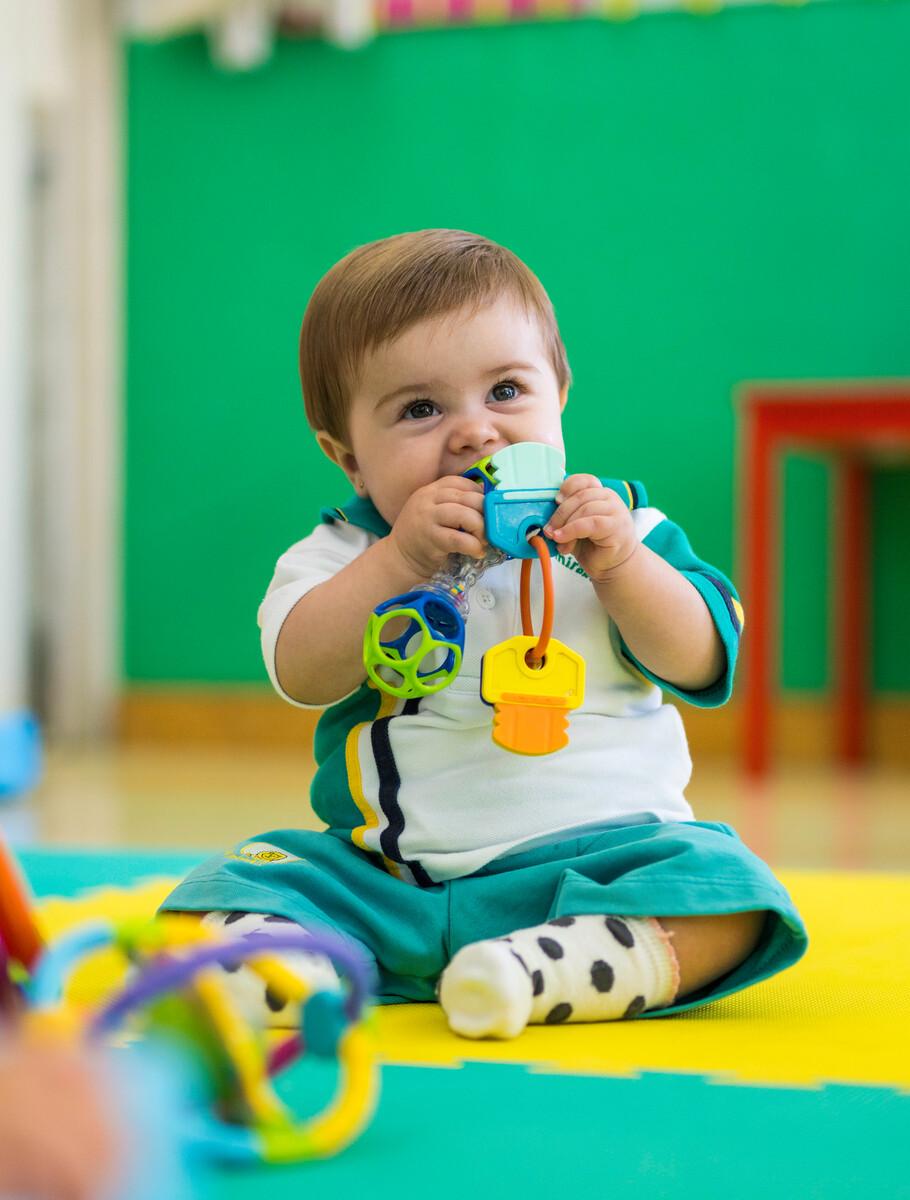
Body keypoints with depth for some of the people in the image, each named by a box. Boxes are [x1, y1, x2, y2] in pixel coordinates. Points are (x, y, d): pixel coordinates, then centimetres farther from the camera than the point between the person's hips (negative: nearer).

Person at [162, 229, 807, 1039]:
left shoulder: (618, 526, 7)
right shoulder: (344, 552, 6)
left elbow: (700, 663, -3)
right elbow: (300, 673, -12)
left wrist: (619, 564, -18)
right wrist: (399, 558, -21)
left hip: (597, 853, -1)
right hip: (383, 876, 1)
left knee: (724, 889, -27)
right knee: (242, 879, -15)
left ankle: (546, 972, -43)